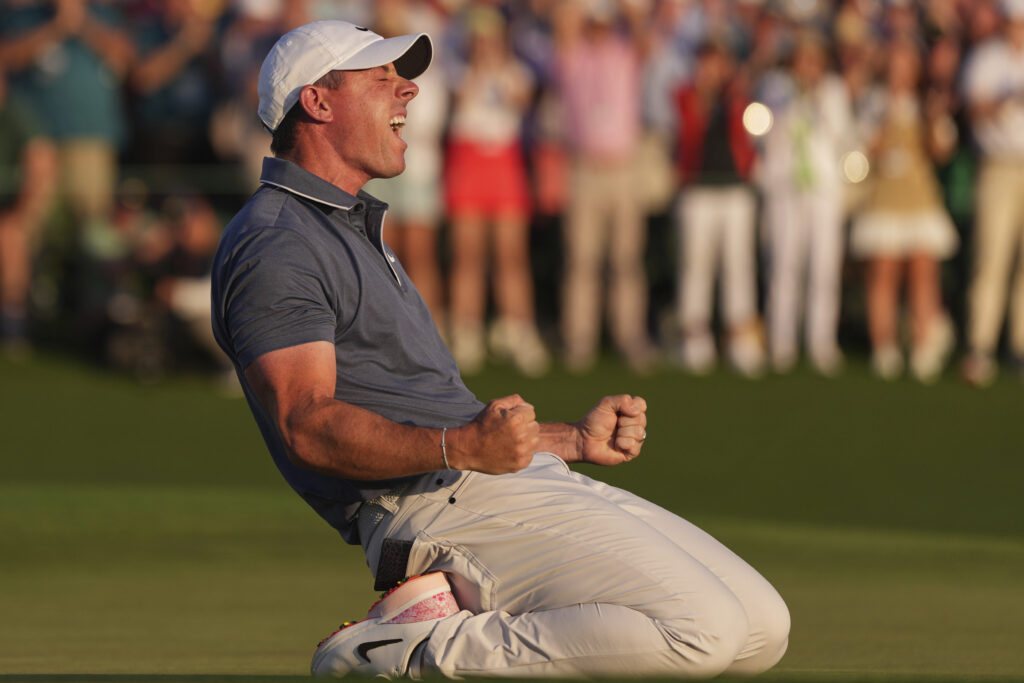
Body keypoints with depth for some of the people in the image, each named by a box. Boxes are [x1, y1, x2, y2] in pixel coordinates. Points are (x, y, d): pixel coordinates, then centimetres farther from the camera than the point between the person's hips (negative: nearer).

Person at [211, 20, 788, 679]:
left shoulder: (356, 231, 29)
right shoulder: (275, 247, -5)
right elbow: (307, 426, -19)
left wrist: (576, 439, 25)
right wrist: (462, 447, -33)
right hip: (439, 501, -10)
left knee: (761, 626, 1)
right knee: (704, 627, -24)